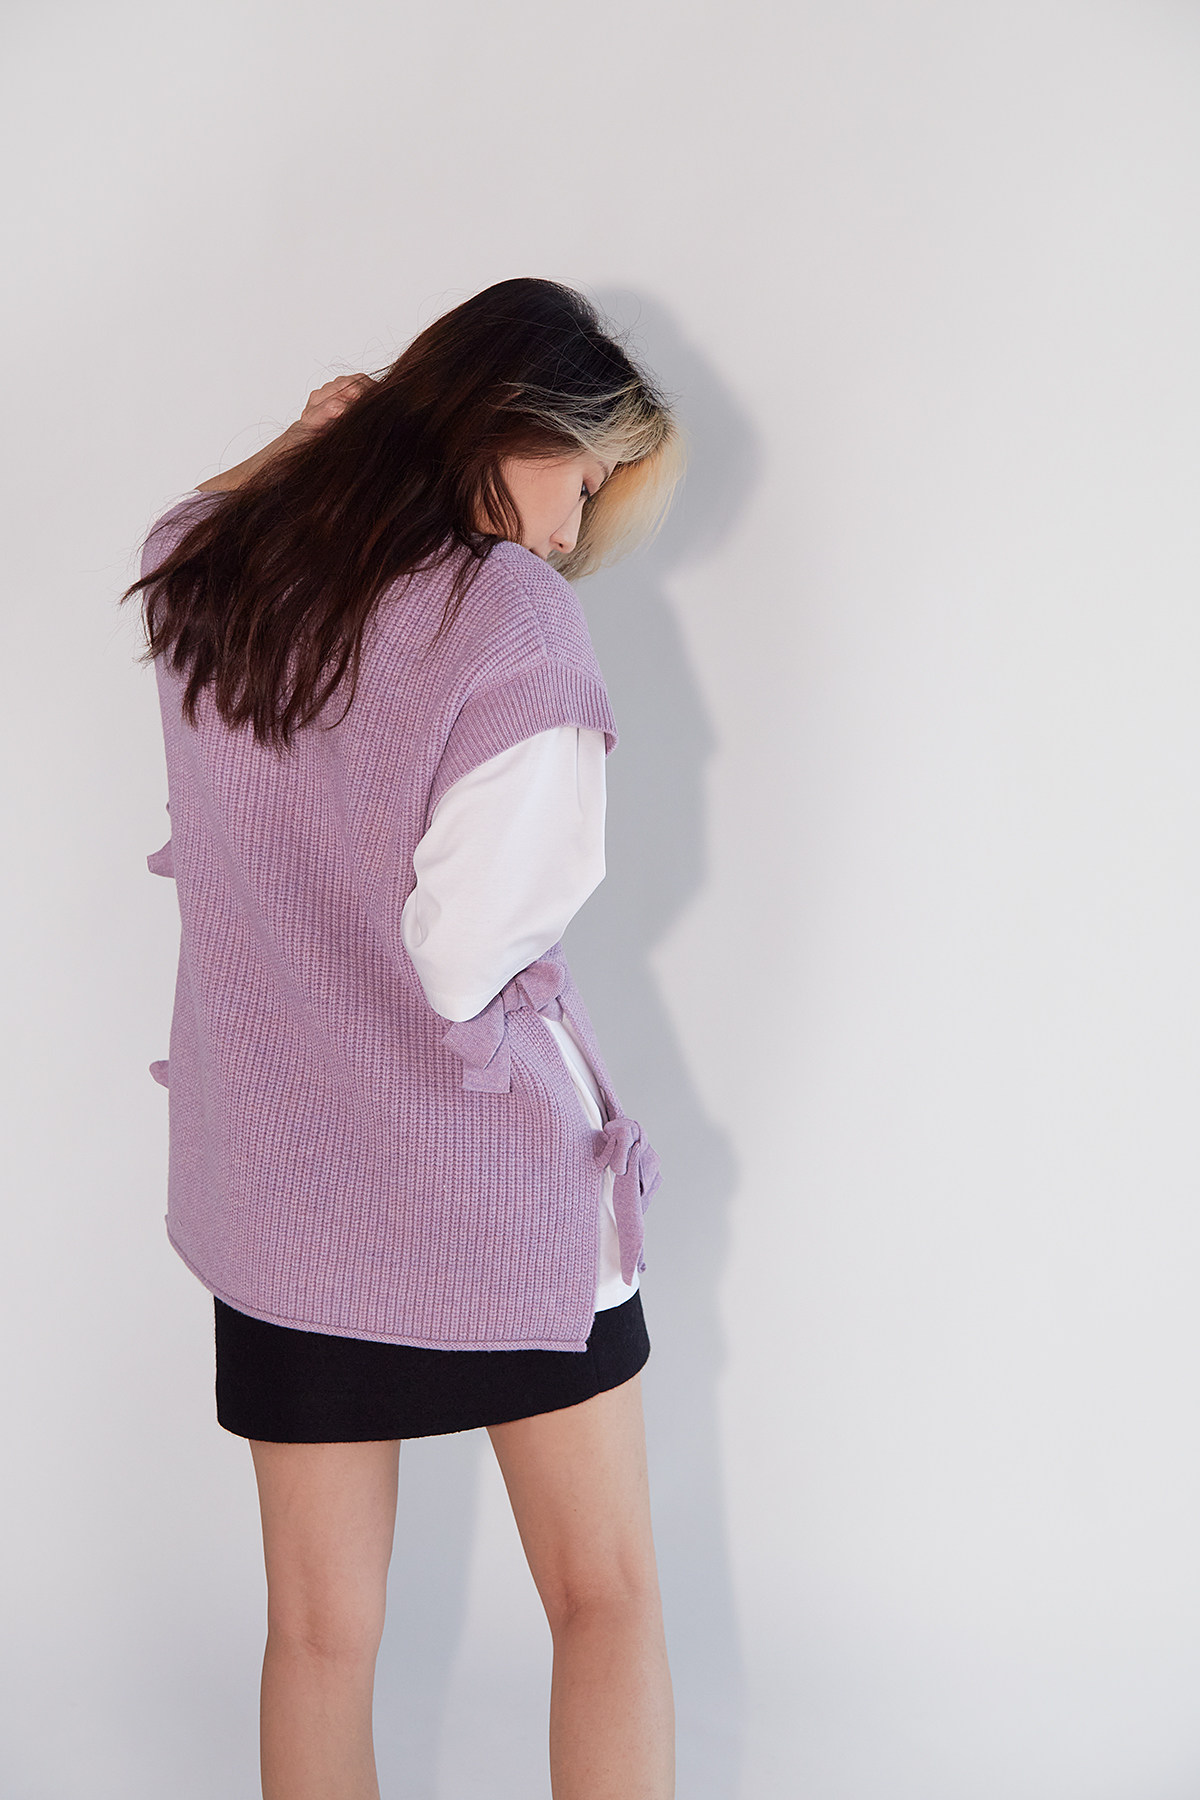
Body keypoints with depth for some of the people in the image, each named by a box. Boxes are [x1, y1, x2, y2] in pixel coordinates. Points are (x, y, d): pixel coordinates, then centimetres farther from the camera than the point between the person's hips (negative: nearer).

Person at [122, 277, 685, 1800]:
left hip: (276, 1184, 5)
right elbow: (466, 957, -19)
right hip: (495, 1187, -5)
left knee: (322, 1631, 16)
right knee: (608, 1597, 15)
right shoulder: (517, 616, -17)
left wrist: (306, 440, 13)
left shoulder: (204, 573, 0)